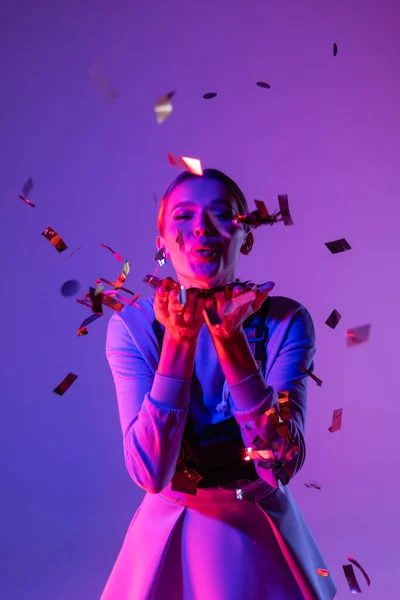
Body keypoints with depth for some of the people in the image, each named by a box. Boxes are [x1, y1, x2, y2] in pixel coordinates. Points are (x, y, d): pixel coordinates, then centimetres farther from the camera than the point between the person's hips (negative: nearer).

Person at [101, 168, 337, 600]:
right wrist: (180, 339, -31)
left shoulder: (284, 321, -15)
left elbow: (282, 465, -24)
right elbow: (150, 473, -23)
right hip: (169, 532, 0)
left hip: (262, 535, 0)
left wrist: (231, 338, -31)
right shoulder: (132, 327, -14)